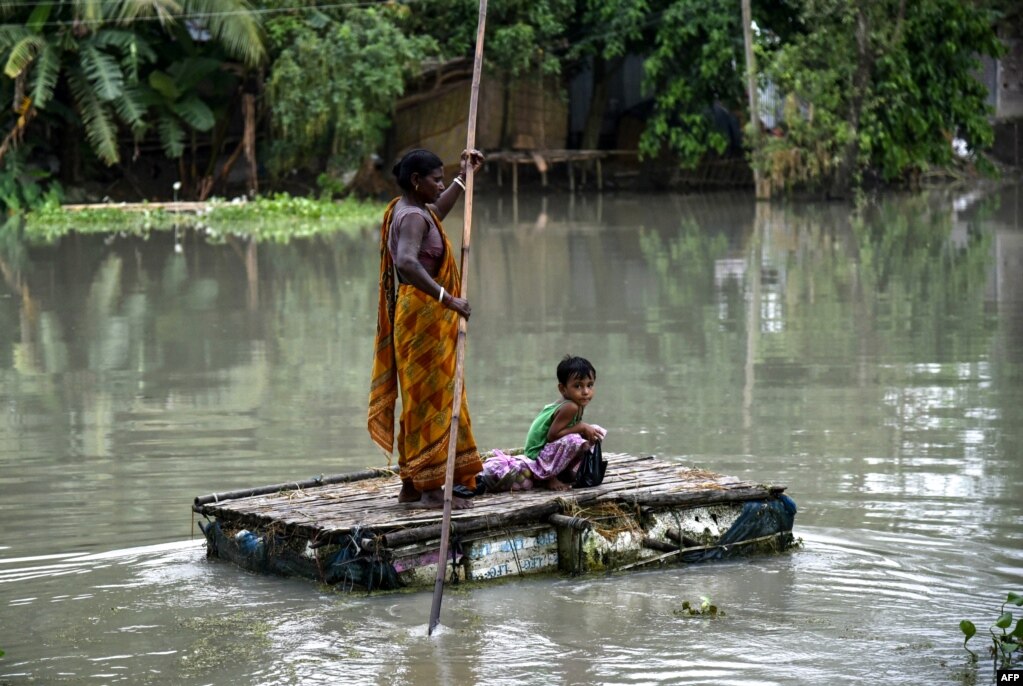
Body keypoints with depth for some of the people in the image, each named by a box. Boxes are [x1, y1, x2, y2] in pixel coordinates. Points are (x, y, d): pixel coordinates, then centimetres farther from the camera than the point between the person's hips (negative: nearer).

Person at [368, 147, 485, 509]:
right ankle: (430, 489, -3)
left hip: (423, 316, 11)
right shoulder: (413, 218, -19)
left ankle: (411, 485, 20)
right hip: (423, 316, -11)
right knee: (430, 398, -6)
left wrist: (464, 177, 43)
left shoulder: (406, 209, 13)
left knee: (422, 400, 14)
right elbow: (407, 263, -37)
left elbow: (436, 212, 38)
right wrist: (446, 298, -39)